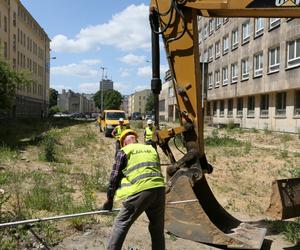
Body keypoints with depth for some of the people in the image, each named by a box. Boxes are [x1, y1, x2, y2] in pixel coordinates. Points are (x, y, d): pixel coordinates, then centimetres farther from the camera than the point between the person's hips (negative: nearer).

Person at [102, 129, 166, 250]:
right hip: (159, 189, 5)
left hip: (140, 191, -5)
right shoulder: (151, 149, 23)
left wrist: (109, 200, 16)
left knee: (121, 224, 9)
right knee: (157, 229, 18)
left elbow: (115, 176, 9)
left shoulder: (124, 151, 9)